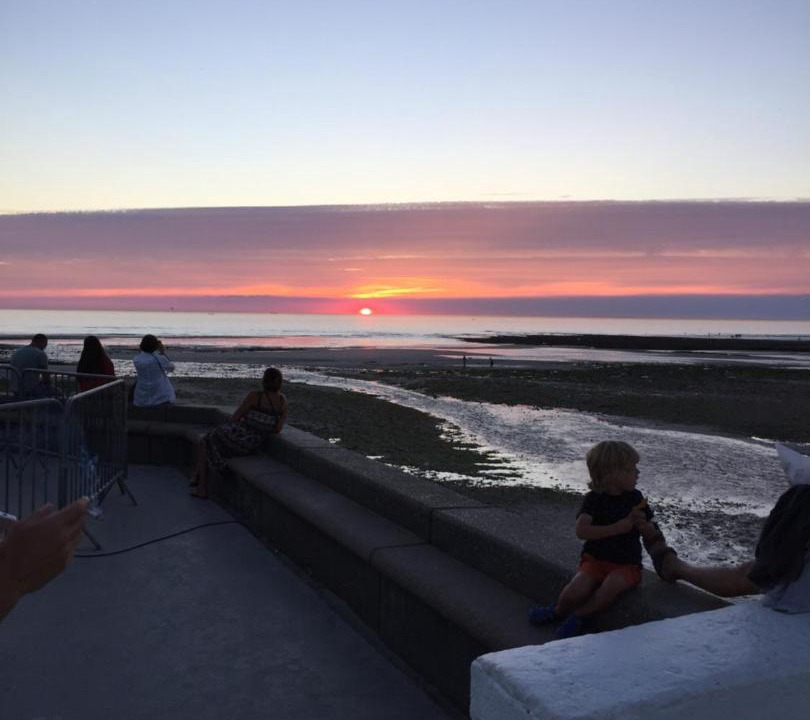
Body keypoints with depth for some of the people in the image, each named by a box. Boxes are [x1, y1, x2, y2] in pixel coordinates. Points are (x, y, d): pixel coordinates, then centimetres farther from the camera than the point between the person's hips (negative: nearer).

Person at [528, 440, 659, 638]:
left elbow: (652, 535, 9)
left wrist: (643, 524, -15)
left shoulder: (635, 498, 3)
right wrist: (618, 527, -24)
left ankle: (580, 616, -7)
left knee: (611, 586, -34)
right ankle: (559, 611, 11)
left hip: (626, 564, 1)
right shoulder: (594, 499, -5)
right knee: (574, 593, -26)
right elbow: (581, 530, -20)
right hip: (596, 559, -1)